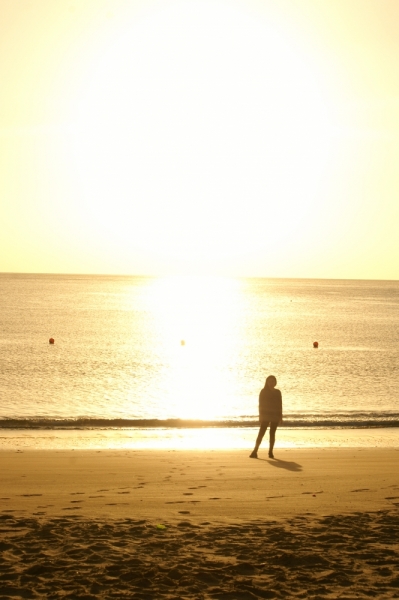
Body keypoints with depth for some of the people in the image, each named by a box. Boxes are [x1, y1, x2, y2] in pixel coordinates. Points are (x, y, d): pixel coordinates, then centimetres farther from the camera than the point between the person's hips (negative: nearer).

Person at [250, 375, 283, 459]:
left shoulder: (277, 392, 10)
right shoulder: (263, 392, 2)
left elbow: (280, 405, 11)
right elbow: (261, 404, -2)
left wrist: (280, 417, 6)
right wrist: (260, 415, -9)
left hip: (275, 416, 3)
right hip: (265, 416, -3)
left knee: (272, 433, 3)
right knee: (261, 433, -12)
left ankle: (270, 452, 6)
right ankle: (255, 451, -17)